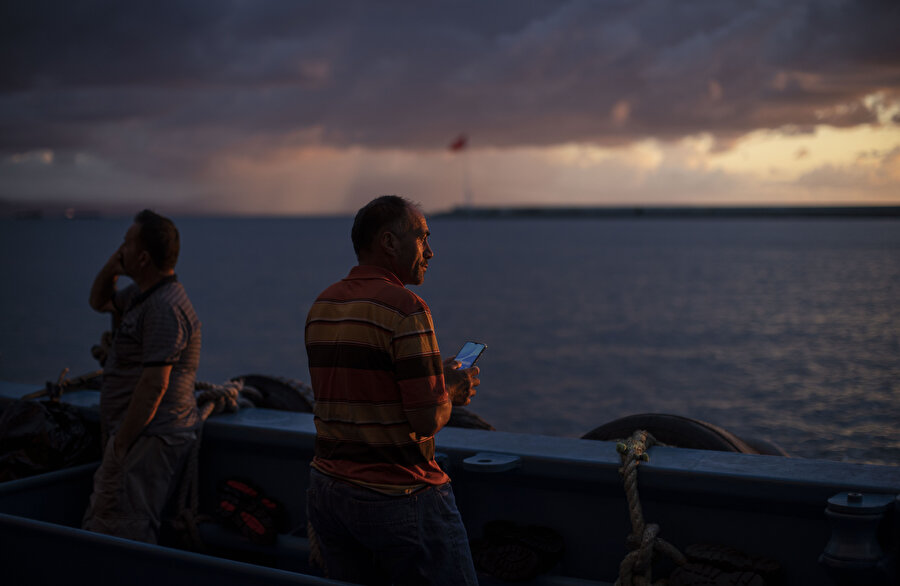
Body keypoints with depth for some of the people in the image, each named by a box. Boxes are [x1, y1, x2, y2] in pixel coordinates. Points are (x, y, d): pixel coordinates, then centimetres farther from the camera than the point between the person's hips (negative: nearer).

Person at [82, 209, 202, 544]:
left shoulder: (164, 307, -20)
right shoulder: (140, 296, 13)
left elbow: (154, 385, -24)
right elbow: (99, 301, 32)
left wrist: (119, 444, -19)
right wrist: (112, 266, 11)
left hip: (151, 438, -11)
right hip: (140, 435, 11)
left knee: (123, 535, -13)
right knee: (98, 526, 15)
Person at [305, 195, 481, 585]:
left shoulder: (321, 307, 8)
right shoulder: (405, 308, -16)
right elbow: (428, 421, -19)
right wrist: (449, 391, 2)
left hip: (327, 490, 8)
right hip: (398, 497, -8)